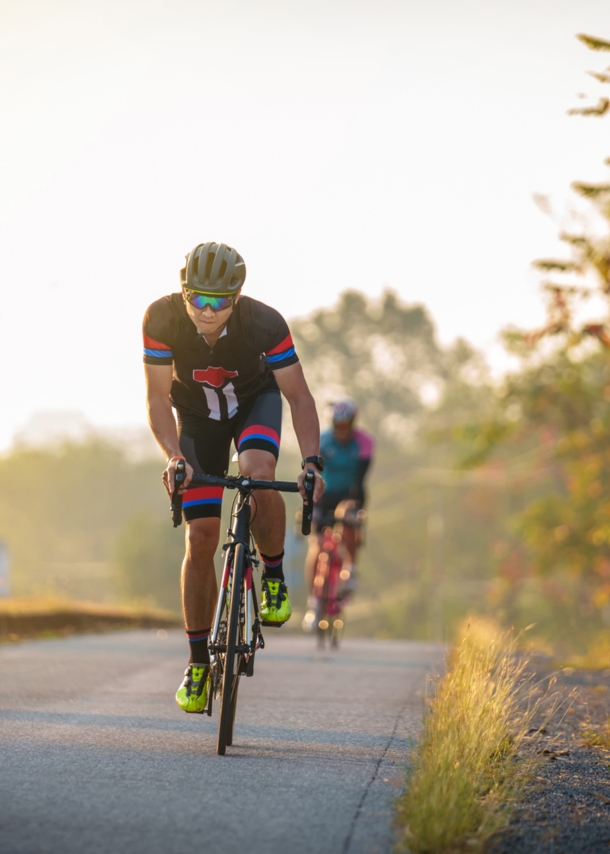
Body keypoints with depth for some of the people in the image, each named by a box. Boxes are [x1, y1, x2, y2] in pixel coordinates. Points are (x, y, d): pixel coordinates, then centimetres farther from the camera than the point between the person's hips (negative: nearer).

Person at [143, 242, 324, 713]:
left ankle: (274, 579, -8)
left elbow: (298, 396, -26)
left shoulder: (265, 324, -33)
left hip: (255, 401, -1)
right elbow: (158, 397, -23)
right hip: (198, 414, 1)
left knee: (258, 474, -35)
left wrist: (312, 461, -38)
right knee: (201, 538, -7)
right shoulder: (161, 319, -30)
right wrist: (173, 456, -38)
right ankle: (198, 663, 4)